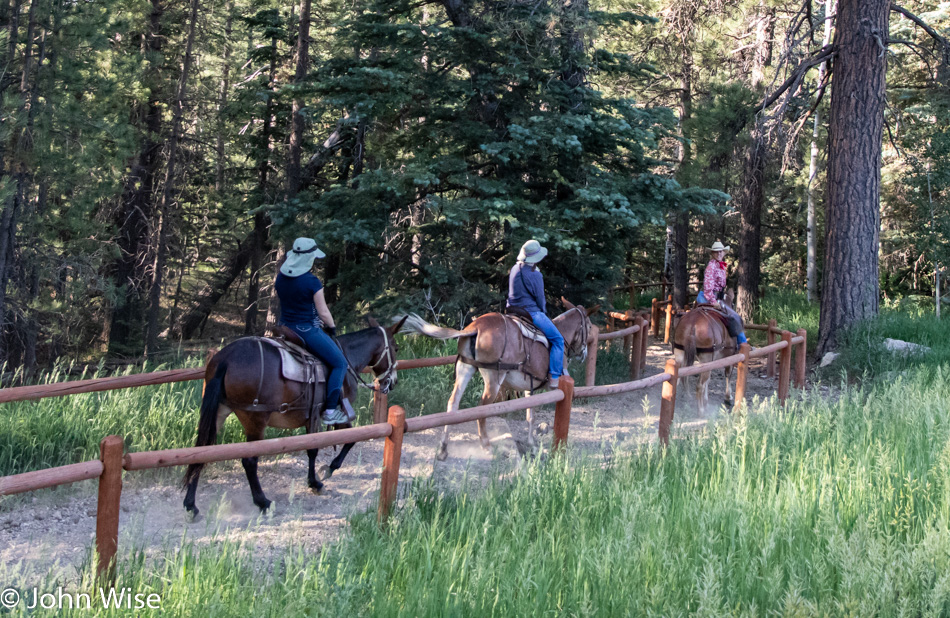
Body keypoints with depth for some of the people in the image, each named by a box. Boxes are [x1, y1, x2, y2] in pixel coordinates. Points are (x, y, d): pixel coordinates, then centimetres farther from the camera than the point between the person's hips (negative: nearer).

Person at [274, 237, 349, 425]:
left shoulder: (280, 278, 3)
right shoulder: (311, 281, -19)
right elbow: (323, 312, -15)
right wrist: (332, 327, 5)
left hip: (286, 327, 8)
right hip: (307, 330, -8)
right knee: (340, 363, 3)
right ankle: (330, 411, -1)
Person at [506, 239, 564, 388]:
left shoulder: (515, 269, 8)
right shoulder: (534, 275, -17)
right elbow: (540, 298, -10)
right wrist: (543, 312, 11)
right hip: (531, 312, -9)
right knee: (557, 339, -1)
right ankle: (554, 378, -7)